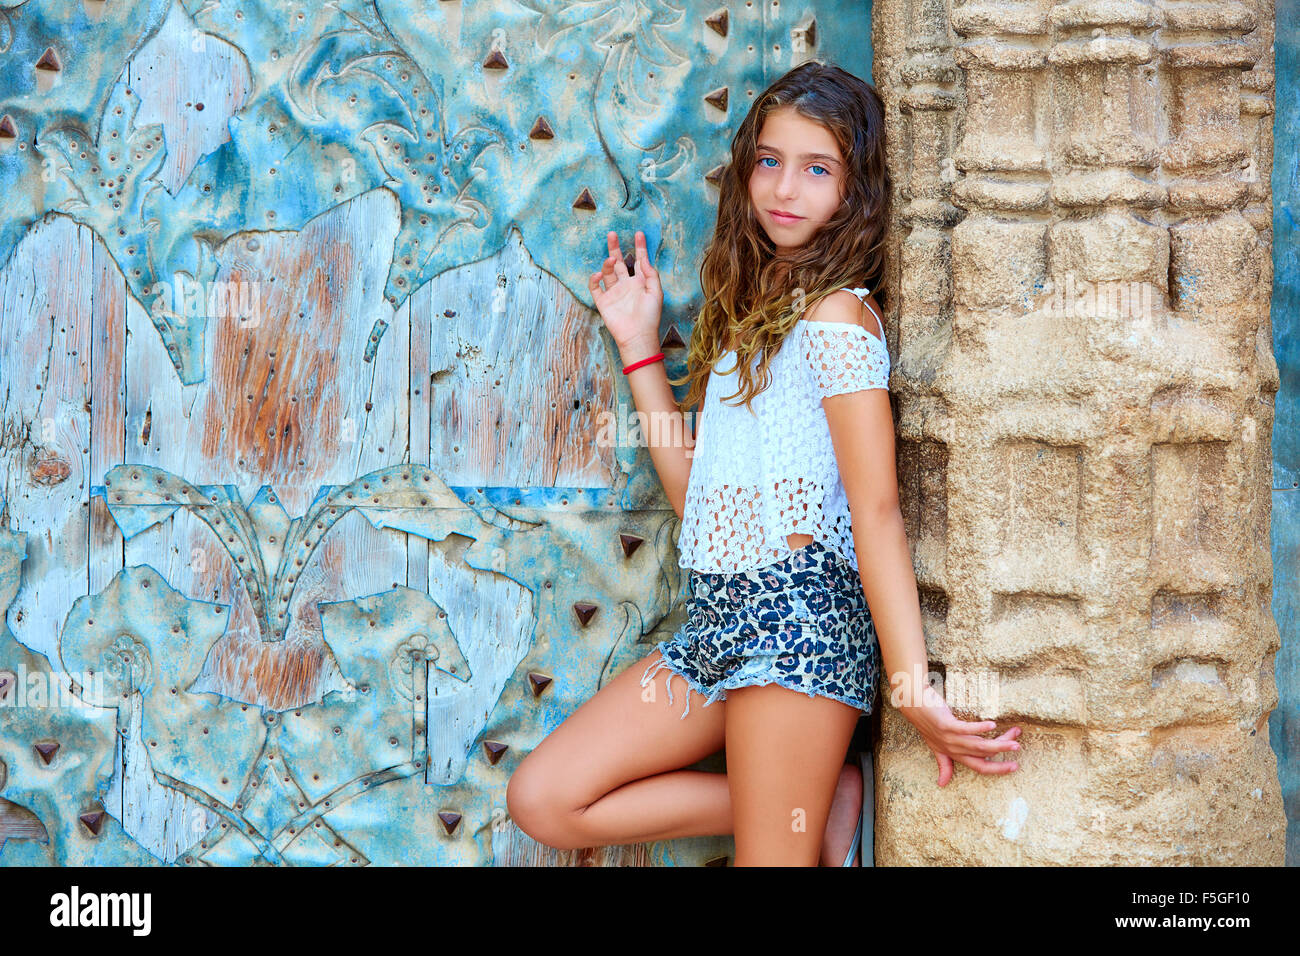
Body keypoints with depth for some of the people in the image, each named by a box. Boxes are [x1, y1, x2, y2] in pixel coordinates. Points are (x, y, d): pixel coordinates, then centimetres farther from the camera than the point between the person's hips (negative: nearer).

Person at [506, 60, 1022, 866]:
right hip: (719, 617, 9)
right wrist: (639, 345, 20)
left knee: (769, 858, -11)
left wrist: (911, 685, -20)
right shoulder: (748, 312, 20)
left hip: (800, 612, -9)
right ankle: (817, 803, 5)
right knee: (542, 801, 1)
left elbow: (877, 506, -13)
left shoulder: (837, 312, -6)